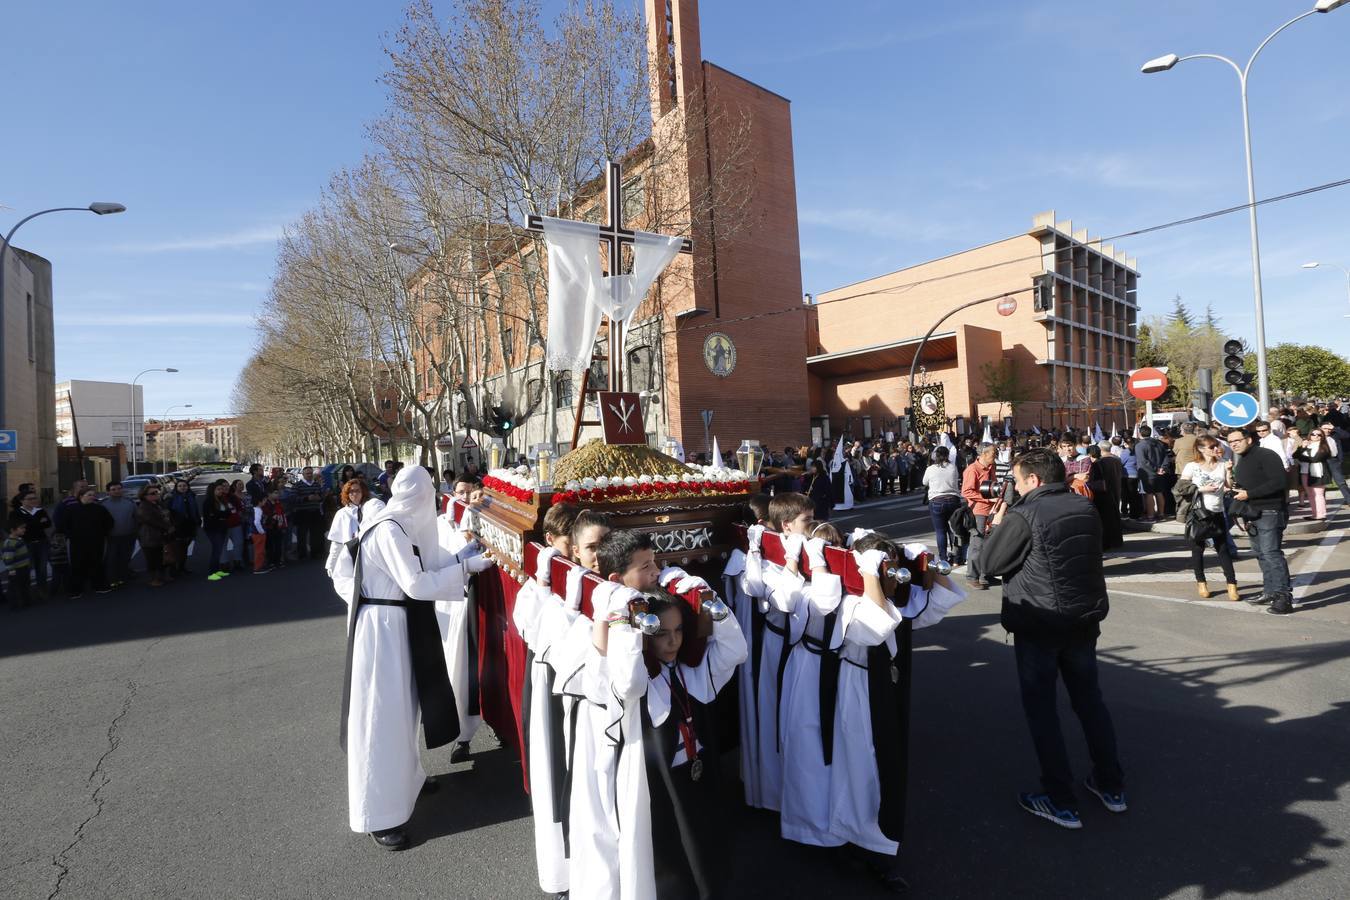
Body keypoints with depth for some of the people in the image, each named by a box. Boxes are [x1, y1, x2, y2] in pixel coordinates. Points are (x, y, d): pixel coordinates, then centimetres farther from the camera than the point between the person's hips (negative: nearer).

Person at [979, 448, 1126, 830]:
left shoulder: (1024, 515, -18)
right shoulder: (1086, 507, 5)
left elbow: (991, 562, -12)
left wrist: (998, 525, 4)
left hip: (1039, 624, -7)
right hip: (1085, 618, 7)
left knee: (1040, 707, 6)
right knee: (1089, 697, 21)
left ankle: (1060, 801, 13)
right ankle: (1111, 785, 33)